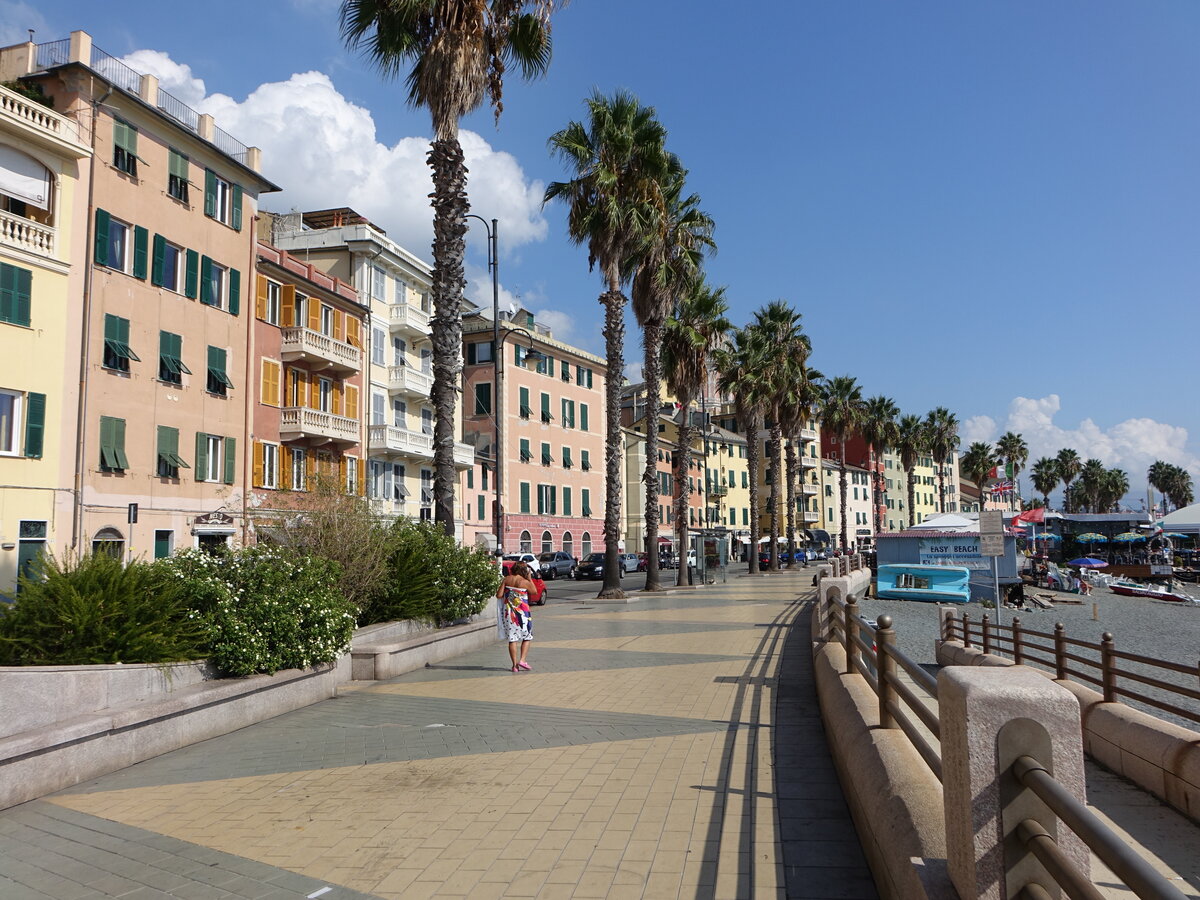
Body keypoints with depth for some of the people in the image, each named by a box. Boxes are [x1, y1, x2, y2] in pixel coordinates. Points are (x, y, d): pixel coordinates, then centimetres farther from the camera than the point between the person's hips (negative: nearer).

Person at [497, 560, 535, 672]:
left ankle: (515, 665, 7)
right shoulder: (524, 582, -10)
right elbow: (535, 591, 8)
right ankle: (522, 660, -1)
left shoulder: (506, 580, -1)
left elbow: (499, 595, -3)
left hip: (508, 612, 3)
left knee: (512, 639, 7)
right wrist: (529, 578, 9)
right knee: (527, 637, 12)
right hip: (522, 612, -3)